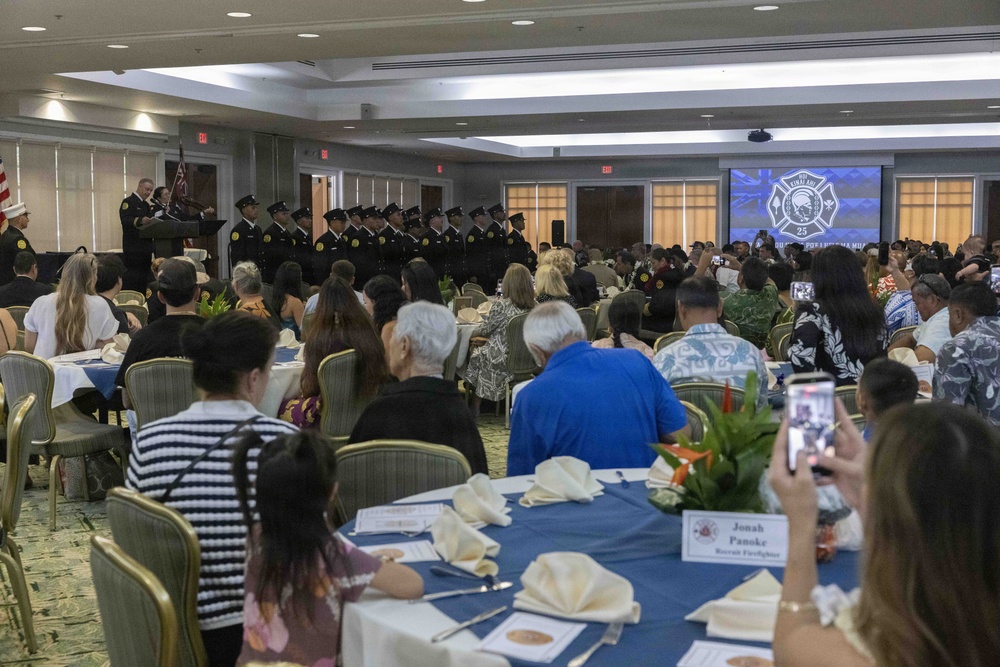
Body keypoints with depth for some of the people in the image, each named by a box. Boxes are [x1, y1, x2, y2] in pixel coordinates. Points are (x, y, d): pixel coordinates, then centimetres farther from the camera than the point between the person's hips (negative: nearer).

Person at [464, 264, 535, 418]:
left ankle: (475, 408, 34)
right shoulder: (533, 305, -6)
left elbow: (485, 330, -9)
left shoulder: (501, 304, -22)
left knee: (475, 354, 27)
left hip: (502, 358, -5)